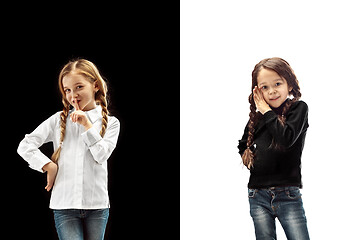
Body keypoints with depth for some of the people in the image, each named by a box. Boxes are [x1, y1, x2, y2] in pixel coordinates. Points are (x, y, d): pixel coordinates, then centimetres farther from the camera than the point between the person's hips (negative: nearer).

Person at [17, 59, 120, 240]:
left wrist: (87, 125, -9)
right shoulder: (59, 120, 6)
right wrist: (49, 166, -5)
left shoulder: (110, 122, 6)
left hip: (97, 205, 1)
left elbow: (102, 155, -7)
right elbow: (25, 146, 4)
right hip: (64, 205, -1)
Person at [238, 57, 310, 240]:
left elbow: (287, 139, -17)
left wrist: (267, 112, -7)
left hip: (288, 194, -4)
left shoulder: (299, 108, 1)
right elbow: (242, 145, 31)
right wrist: (246, 155, 10)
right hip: (258, 196, 4)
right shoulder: (256, 117, 13)